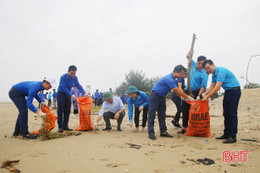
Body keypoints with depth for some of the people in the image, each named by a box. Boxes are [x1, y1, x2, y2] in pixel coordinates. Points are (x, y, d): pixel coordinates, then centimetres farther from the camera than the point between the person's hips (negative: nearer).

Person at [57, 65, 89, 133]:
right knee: (60, 111, -6)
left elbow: (78, 86, -7)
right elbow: (64, 88, -26)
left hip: (68, 94, 5)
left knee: (67, 111, 4)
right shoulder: (63, 77, -22)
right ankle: (60, 127, -2)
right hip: (61, 94, -5)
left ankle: (65, 126, 11)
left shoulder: (75, 78, -5)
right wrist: (72, 95, -31)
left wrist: (84, 93, -21)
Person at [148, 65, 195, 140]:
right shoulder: (169, 79, -26)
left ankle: (163, 132, 15)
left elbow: (177, 91, 13)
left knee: (162, 115, 9)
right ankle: (151, 133, 1)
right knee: (152, 115, -4)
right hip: (154, 97, -10)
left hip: (162, 97, 10)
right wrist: (188, 97, -16)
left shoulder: (172, 79, 5)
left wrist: (184, 98, 6)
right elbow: (177, 91, -24)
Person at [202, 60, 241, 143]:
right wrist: (204, 95, -2)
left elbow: (217, 87, -25)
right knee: (226, 114, 9)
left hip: (234, 91, -9)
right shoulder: (214, 74, 9)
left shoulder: (221, 71, -21)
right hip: (227, 92, 9)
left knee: (232, 114, -10)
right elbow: (212, 86, 11)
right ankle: (226, 134, 15)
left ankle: (232, 136, -6)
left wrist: (207, 97, -22)